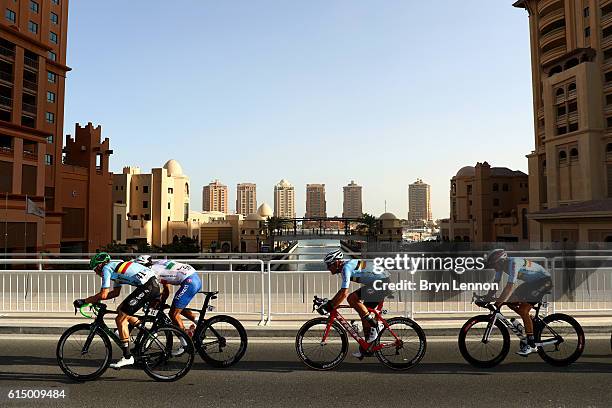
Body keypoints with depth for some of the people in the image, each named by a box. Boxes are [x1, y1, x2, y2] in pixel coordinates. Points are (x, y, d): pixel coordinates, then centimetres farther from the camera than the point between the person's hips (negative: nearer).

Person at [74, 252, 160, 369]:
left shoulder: (106, 268, 1)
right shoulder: (115, 267, 27)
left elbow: (104, 294, -5)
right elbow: (116, 292, 31)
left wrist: (84, 301, 6)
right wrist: (96, 299, 28)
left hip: (147, 287, -9)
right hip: (154, 284, 9)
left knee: (120, 320, -1)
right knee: (121, 310, 20)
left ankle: (127, 357, 3)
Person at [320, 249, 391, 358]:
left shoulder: (346, 267, -16)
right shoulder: (347, 266, 14)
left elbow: (344, 293, -23)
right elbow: (343, 291, 23)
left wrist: (329, 307, -17)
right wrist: (329, 303, 18)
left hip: (382, 283, -11)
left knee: (351, 298, -19)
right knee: (364, 314, 12)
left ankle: (375, 325, -10)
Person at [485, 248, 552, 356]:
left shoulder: (513, 263, -30)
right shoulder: (500, 265, -5)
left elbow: (510, 286, -36)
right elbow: (495, 283, 0)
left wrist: (498, 303, -37)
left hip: (544, 280, -9)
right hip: (531, 282, 9)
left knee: (523, 310, -16)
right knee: (510, 302, 0)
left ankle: (532, 345, -7)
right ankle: (533, 322, 15)